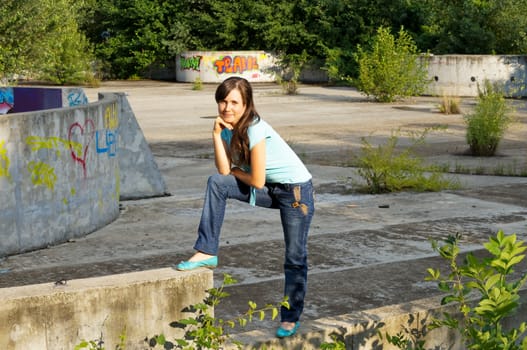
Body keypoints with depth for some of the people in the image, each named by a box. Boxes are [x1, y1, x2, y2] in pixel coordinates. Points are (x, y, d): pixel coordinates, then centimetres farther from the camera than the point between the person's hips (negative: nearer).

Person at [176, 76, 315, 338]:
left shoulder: (254, 130, -25)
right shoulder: (229, 128, -3)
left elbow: (257, 181, -22)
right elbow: (224, 171, -11)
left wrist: (233, 170, -4)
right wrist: (217, 135, -18)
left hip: (296, 190, -7)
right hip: (270, 189, 7)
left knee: (295, 258, 1)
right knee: (216, 183, -11)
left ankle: (290, 318, 17)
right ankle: (207, 253, -6)